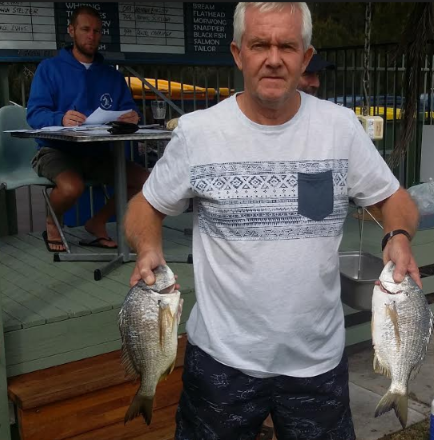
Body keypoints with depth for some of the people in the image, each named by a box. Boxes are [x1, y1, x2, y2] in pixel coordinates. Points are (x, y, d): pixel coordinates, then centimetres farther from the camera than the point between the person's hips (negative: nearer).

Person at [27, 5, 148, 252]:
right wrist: (61, 119, -35)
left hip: (98, 152, 5)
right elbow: (35, 114, -12)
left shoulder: (112, 75, 12)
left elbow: (129, 111, 3)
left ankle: (98, 223, 10)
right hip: (56, 150, -4)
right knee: (72, 187, -36)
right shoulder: (50, 68, -1)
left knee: (145, 182, -14)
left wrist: (132, 118, -23)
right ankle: (52, 224, 1)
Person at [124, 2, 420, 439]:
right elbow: (145, 206, 2)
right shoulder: (196, 132, -9)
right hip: (222, 356, -1)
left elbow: (394, 198, 5)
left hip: (320, 357, 2)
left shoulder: (341, 126, -5)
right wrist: (148, 248, -18)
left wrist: (399, 236, -16)